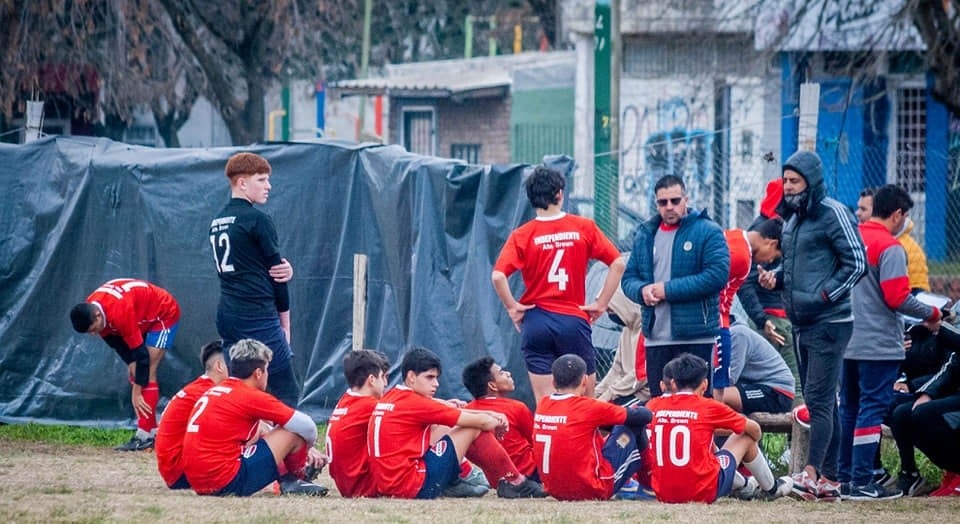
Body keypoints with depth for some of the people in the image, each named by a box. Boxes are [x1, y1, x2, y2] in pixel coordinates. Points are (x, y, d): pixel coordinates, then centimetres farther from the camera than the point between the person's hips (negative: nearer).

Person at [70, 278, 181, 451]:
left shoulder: (120, 313, -39)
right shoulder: (89, 309, -16)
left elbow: (141, 354, -32)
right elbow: (113, 338, 0)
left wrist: (136, 393, -27)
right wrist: (130, 363, -12)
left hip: (165, 313, -8)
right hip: (144, 318, 8)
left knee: (147, 373, -16)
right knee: (135, 373, 3)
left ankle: (145, 435, -17)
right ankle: (152, 431, 7)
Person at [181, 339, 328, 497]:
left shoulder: (212, 392, 18)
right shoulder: (251, 397, -7)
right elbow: (306, 426, -4)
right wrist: (308, 447, 20)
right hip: (228, 483, -9)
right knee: (294, 431, -1)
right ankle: (292, 480, 22)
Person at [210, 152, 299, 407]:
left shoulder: (218, 221, 16)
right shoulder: (257, 220, -9)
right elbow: (276, 272, -5)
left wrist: (284, 269, -3)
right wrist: (285, 320, 7)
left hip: (227, 315, 8)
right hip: (258, 317, -8)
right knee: (286, 393, -6)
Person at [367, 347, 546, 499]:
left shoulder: (391, 398, 13)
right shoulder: (414, 403, -12)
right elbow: (481, 422, -9)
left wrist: (490, 415, 14)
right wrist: (497, 423, 12)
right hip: (417, 487, -9)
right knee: (474, 428, -1)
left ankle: (452, 484, 15)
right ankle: (513, 482, 10)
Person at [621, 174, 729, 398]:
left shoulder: (708, 232, -2)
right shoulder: (645, 235, 14)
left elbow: (717, 275, -14)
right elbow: (628, 278, 15)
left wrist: (669, 290, -14)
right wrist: (642, 290, -10)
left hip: (696, 338, -5)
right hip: (656, 338, 5)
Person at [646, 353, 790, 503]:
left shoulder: (652, 406, 2)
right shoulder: (709, 407, -4)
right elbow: (754, 429, 12)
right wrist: (753, 446, 34)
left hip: (663, 494, 4)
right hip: (703, 493, -4)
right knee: (746, 437, 21)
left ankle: (743, 485, 53)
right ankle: (771, 488, 42)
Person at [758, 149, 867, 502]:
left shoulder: (833, 214, -9)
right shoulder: (791, 218, 16)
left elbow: (857, 262, -12)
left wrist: (825, 294, -18)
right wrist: (775, 279, 6)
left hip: (828, 323, -9)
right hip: (801, 324, 9)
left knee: (819, 400, -15)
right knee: (821, 403, 10)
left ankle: (811, 473, -22)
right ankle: (829, 480, 12)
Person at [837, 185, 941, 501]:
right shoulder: (890, 247, -14)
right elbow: (898, 297, -19)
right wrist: (932, 315, -5)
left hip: (847, 343, 8)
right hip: (879, 344, -8)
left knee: (849, 409, 14)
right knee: (872, 410, -4)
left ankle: (843, 477, 17)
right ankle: (861, 483, -6)